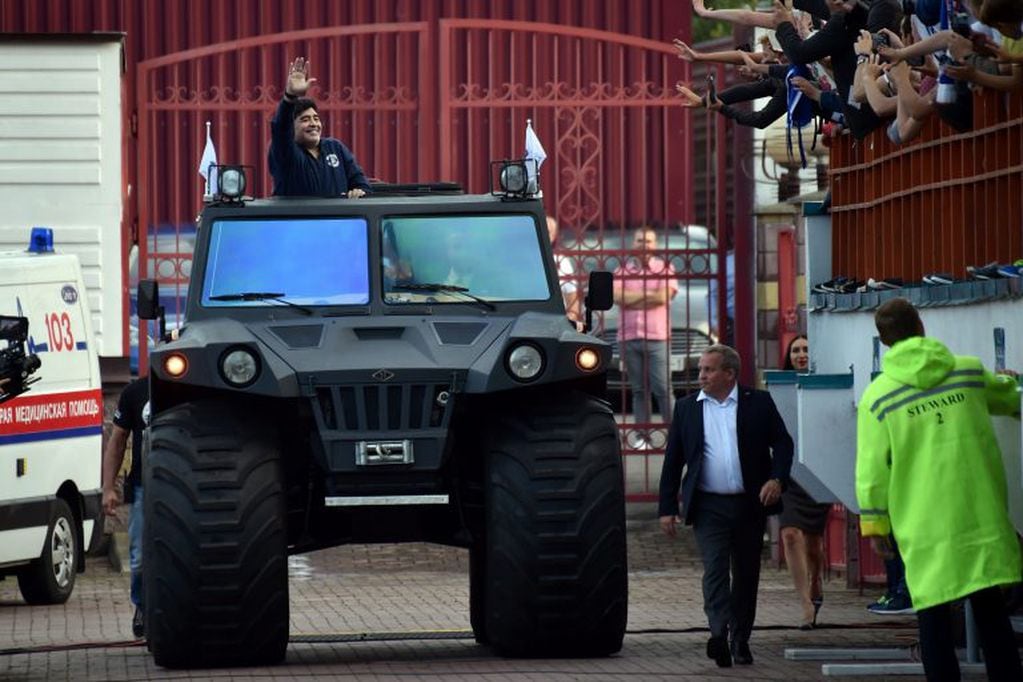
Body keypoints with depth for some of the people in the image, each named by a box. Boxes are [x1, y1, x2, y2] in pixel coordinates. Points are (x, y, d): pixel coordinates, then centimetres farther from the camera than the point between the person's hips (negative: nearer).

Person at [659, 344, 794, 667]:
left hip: (750, 504, 1)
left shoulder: (759, 403, 4)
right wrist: (667, 507, 4)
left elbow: (782, 443, 5)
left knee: (746, 574, 8)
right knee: (715, 569, -15)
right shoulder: (687, 408, 8)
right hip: (709, 506, -1)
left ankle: (740, 639, 19)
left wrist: (777, 479, -13)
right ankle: (719, 634, -29)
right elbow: (673, 461, 9)